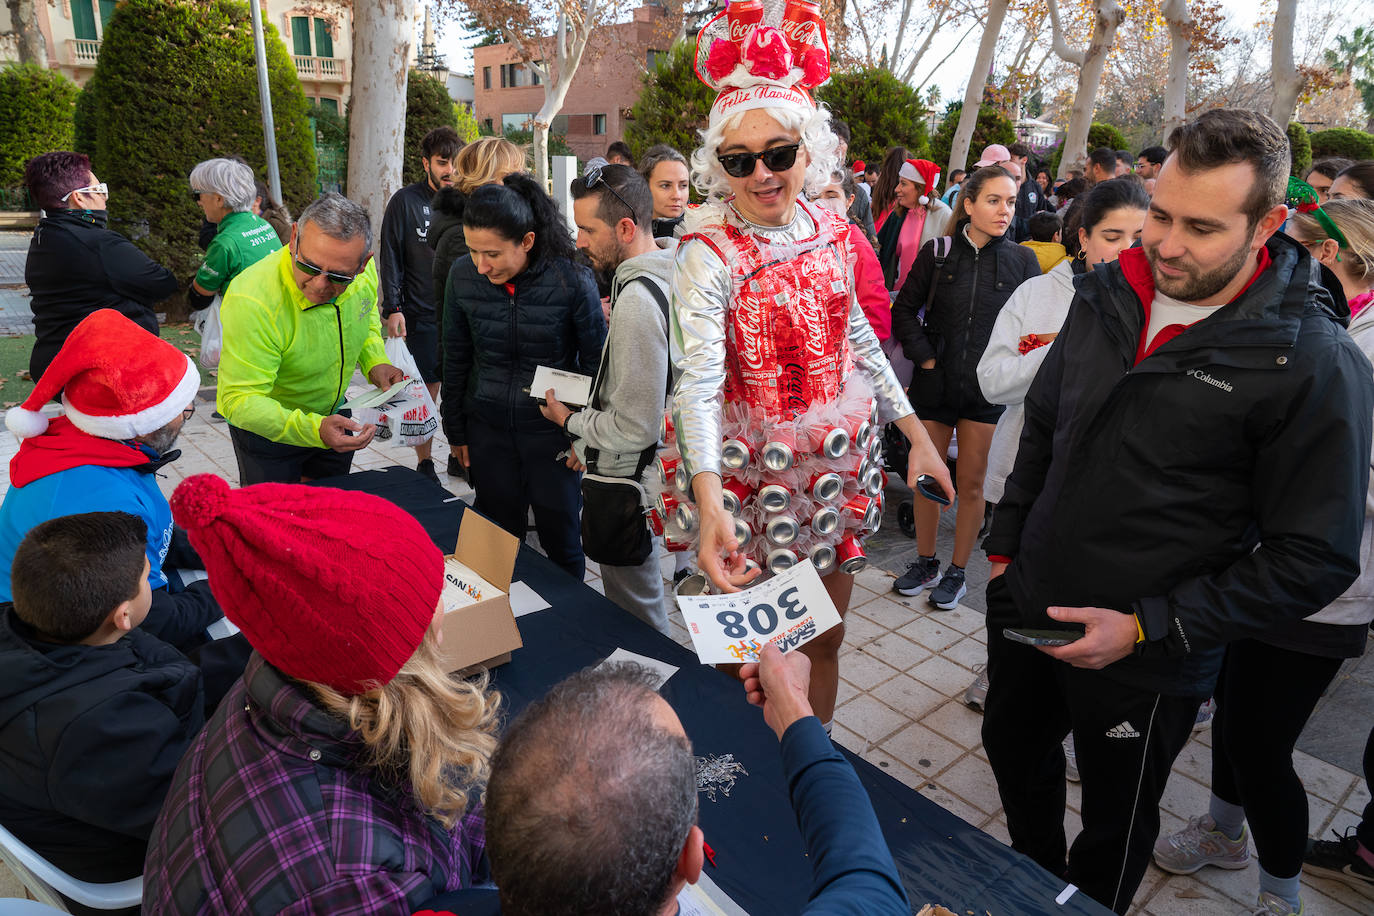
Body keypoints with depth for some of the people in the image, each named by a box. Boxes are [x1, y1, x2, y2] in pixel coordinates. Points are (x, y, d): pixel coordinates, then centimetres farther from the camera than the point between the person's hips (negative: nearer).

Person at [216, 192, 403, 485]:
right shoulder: (251, 301, -36)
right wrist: (313, 429, -49)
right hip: (265, 427, -5)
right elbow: (240, 400, -34)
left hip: (333, 414, 5)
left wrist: (375, 362, -12)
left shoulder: (363, 270, -19)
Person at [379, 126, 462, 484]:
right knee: (426, 389, 2)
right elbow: (390, 259, -2)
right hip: (422, 315, -3)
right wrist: (392, 308, -9)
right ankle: (425, 464, 14)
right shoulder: (406, 201, -1)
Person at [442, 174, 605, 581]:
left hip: (552, 431, -3)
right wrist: (456, 432, 11)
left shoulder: (572, 281, -17)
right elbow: (455, 360, 6)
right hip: (487, 429, 3)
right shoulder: (463, 276, -6)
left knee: (560, 540, 9)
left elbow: (596, 363, -6)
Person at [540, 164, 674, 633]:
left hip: (627, 480, -10)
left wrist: (570, 421, -9)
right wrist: (590, 439, 12)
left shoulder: (636, 300, -26)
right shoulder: (665, 276, 4)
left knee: (634, 604, 9)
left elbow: (636, 427, -25)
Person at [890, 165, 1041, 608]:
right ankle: (925, 563, 27)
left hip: (986, 390, -1)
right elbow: (904, 309, 5)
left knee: (971, 484, 6)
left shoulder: (1021, 261, 0)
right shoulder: (937, 253, 0)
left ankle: (957, 572, 22)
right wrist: (923, 355, -4)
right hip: (935, 384, 1)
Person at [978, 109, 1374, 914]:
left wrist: (1149, 629, -20)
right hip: (1027, 608, 6)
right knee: (1015, 754, 27)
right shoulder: (1110, 296, -2)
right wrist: (1006, 544, 9)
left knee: (1115, 831, 19)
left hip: (1146, 665, -5)